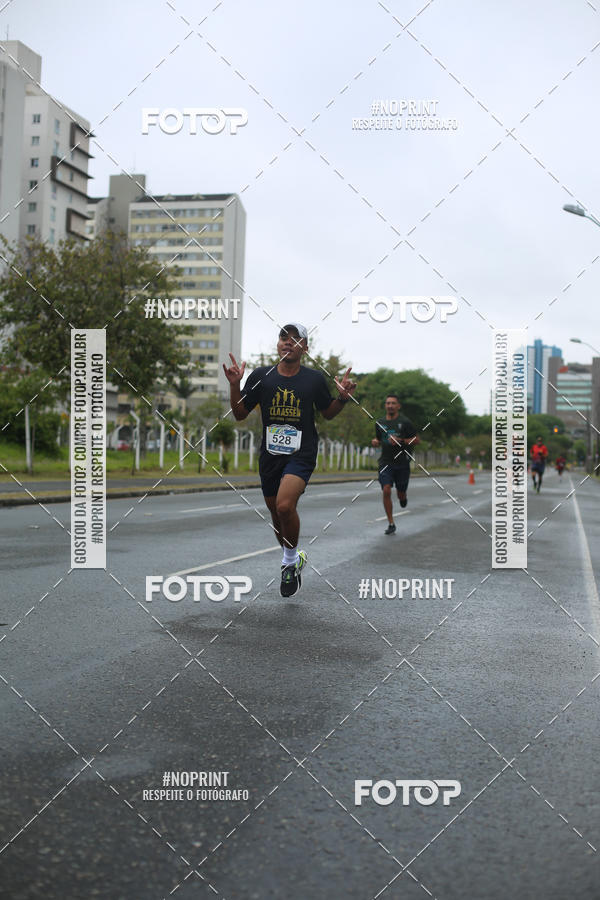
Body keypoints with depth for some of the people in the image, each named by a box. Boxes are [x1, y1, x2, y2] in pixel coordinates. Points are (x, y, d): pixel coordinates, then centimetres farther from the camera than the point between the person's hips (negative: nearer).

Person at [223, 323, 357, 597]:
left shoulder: (314, 379, 0)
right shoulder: (261, 376, 2)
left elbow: (328, 413, 14)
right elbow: (240, 414, 6)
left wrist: (343, 398, -5)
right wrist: (234, 385, -9)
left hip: (301, 454, -3)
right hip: (270, 454, 3)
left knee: (285, 505, -25)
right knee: (276, 512, 14)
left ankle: (291, 559, 1)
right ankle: (292, 559, 41)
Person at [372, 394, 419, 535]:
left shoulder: (405, 422, -4)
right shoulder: (379, 423, 8)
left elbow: (416, 440, -3)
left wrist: (400, 441, -17)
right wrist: (375, 442, -1)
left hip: (402, 463, -2)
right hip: (386, 463, 2)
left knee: (401, 494, 7)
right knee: (386, 491, -15)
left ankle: (403, 498, 48)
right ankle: (391, 524, -6)